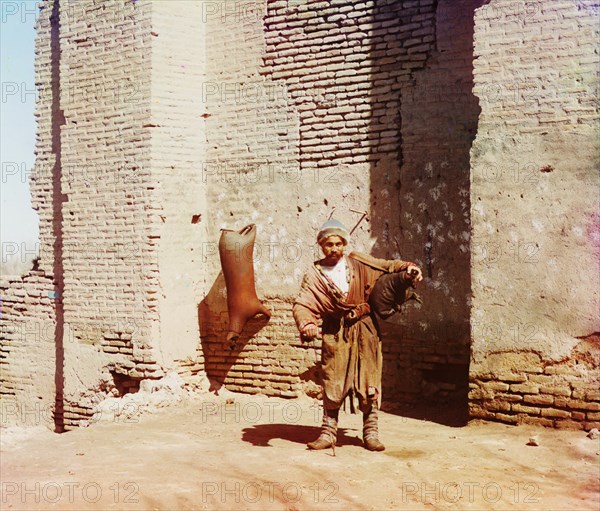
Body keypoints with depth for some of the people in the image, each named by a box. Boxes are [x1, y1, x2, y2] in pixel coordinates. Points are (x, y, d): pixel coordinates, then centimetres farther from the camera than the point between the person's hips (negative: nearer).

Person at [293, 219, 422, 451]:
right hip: (335, 334, -1)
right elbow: (302, 304, -11)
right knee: (332, 384, 2)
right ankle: (328, 432, 13)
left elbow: (387, 266, 14)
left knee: (369, 381, 2)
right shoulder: (315, 274, 0)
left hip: (364, 330, 1)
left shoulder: (358, 262, 5)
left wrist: (407, 267, -6)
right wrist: (306, 324, -31)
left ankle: (371, 432, 11)